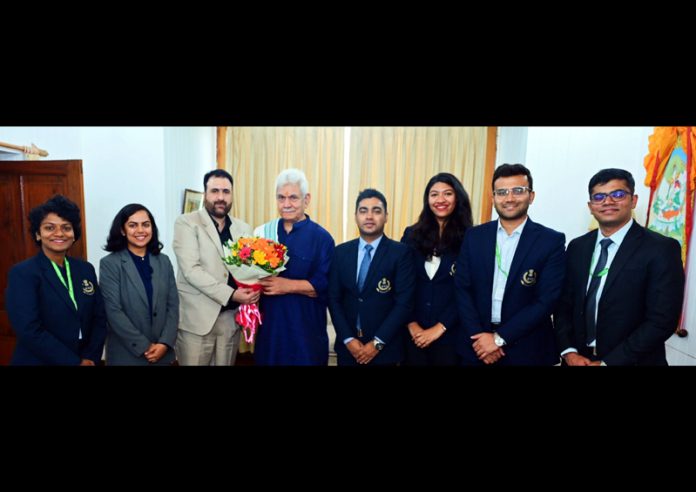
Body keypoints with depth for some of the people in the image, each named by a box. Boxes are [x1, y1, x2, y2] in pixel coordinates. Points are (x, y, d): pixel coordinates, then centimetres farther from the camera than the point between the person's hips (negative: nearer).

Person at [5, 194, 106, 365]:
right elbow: (30, 331, -19)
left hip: (86, 359, 5)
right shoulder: (22, 273, -11)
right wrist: (75, 362, -17)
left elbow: (99, 317, 2)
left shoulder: (86, 269, 2)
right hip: (39, 361, -4)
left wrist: (90, 357, -10)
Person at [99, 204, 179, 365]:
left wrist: (165, 343, -10)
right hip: (127, 354, -3)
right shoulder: (109, 264, -6)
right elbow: (113, 311, -11)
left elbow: (173, 305, 1)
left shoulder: (163, 261, 4)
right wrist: (144, 347, -14)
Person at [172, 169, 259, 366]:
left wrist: (254, 288, -12)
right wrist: (231, 294, -21)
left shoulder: (244, 228, 10)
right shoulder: (186, 223, -4)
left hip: (232, 316, 4)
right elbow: (191, 270, -14)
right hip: (197, 317, -4)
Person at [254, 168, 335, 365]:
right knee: (267, 360, 13)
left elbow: (325, 284, -13)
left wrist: (288, 285, -19)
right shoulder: (264, 231, 7)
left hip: (305, 326, -3)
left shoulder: (321, 238, -6)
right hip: (269, 324, 4)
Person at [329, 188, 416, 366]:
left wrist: (377, 343, -13)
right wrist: (348, 339, -8)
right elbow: (334, 299, 1)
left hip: (385, 348, -2)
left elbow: (404, 303, -12)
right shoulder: (340, 252, 1)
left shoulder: (401, 253, -8)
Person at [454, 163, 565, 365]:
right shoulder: (474, 236, 1)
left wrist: (499, 338, -15)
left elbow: (547, 300, -12)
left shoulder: (552, 241, -6)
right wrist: (479, 335, -12)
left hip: (526, 350, -2)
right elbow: (462, 289, -2)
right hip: (476, 345, 2)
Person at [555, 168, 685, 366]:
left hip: (630, 361, -4)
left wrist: (607, 362, -17)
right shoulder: (577, 247, 2)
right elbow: (563, 304, 3)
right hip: (578, 359, 4)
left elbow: (662, 320, -16)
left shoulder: (662, 249, -11)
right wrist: (569, 352, -10)